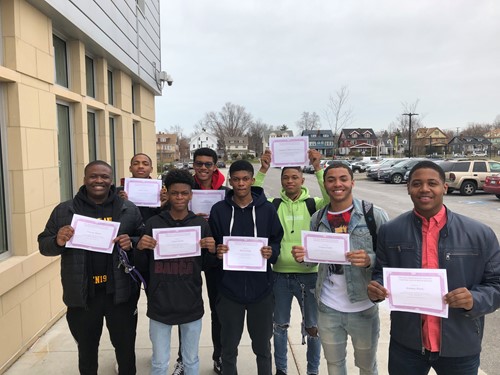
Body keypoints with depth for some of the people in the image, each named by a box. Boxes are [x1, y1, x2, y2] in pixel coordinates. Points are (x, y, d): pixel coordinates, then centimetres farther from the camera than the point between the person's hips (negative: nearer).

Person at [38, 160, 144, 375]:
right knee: (86, 351, 22)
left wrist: (132, 244, -17)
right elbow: (43, 245, 4)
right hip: (82, 295, 1)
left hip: (120, 293, 0)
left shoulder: (129, 210, -1)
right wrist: (58, 242, -18)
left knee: (126, 348, 16)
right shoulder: (64, 210, 0)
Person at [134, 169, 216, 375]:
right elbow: (142, 266, 3)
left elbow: (206, 265, 6)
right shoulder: (153, 223, -4)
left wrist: (212, 250, -14)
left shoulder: (201, 224, -2)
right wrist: (140, 248, -16)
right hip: (160, 304, 0)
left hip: (191, 304, 1)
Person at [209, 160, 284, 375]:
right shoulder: (218, 210, -1)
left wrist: (271, 252, -17)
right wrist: (216, 252, -16)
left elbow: (277, 242, 4)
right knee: (229, 347, 16)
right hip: (229, 288, 0)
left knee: (262, 346, 17)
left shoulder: (267, 209, -1)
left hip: (260, 288, 0)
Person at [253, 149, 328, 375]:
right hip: (280, 275, 1)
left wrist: (317, 167, -25)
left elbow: (331, 198, -20)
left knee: (312, 326, 12)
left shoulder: (312, 204, -2)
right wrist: (263, 170, -20)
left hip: (309, 274, -1)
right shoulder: (274, 205, 1)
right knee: (280, 325, 16)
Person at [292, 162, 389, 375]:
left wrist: (369, 260, -28)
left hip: (363, 308, -3)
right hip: (327, 308, 3)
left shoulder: (374, 215, -12)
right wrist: (303, 256, -10)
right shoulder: (318, 219, 0)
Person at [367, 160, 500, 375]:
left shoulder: (480, 235, -6)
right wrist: (377, 288, -14)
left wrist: (474, 300, -20)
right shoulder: (390, 232, -3)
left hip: (460, 348, 0)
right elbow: (381, 273, 7)